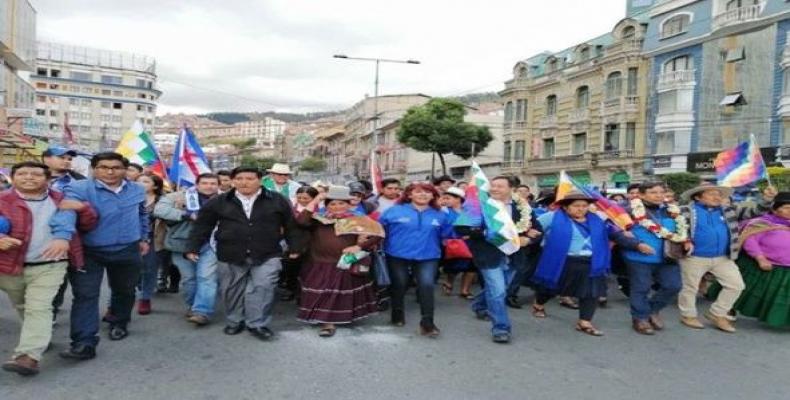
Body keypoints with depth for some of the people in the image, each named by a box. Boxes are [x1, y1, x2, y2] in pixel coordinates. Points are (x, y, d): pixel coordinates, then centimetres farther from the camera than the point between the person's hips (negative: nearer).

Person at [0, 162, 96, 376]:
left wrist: (83, 207, -13)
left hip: (49, 266, -2)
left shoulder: (61, 200, 4)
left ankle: (29, 356, -17)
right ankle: (36, 339, 41)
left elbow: (89, 223, 9)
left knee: (39, 308, -12)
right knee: (24, 308, 18)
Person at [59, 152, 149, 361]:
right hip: (89, 252, -3)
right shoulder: (79, 189, -16)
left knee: (124, 291, 17)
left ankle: (119, 324, 41)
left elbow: (142, 215, 19)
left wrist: (143, 238, 21)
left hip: (127, 251, 4)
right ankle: (84, 343, -4)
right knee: (85, 295, -7)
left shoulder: (137, 190, 2)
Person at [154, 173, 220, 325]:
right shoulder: (179, 197, -3)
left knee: (207, 278, -10)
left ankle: (202, 312, -9)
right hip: (182, 245, 1)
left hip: (208, 245, -1)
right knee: (188, 278, 12)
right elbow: (159, 209, -13)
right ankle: (192, 307, 30)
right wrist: (187, 215, -20)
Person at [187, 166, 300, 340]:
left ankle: (258, 324, 2)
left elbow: (290, 225, 7)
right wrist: (193, 248, 6)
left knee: (262, 288, -9)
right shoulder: (218, 202, 3)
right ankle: (235, 321, 28)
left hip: (267, 256, -1)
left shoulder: (278, 200, 0)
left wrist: (294, 248, 6)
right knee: (232, 291, 10)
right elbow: (202, 226, 9)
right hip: (230, 256, 2)